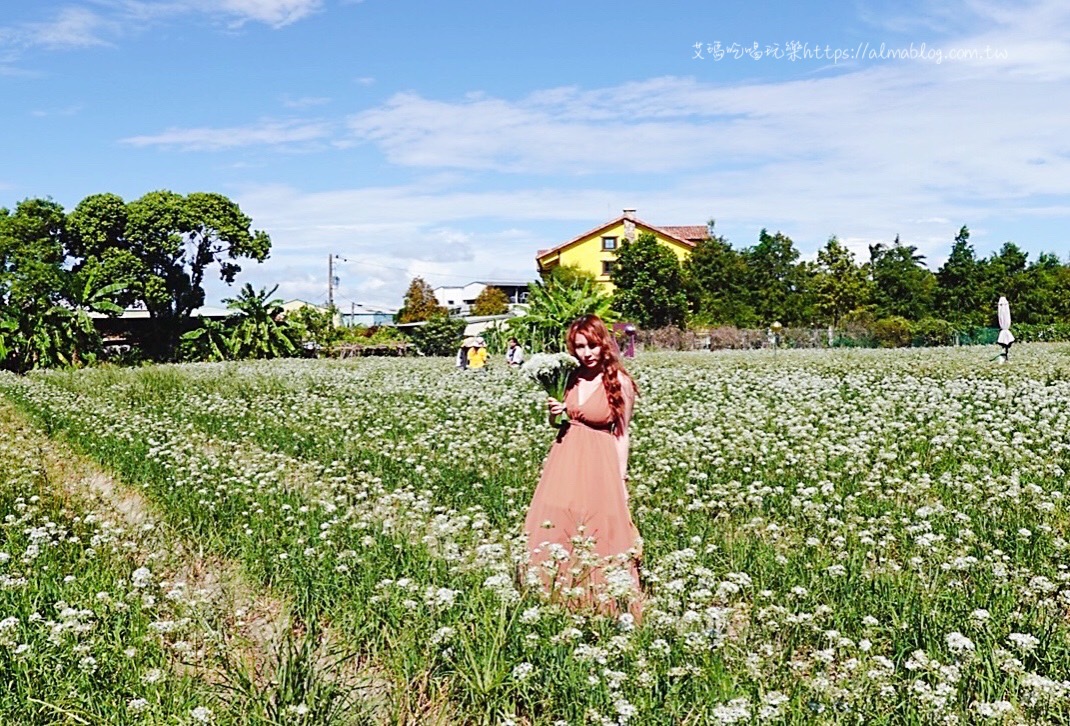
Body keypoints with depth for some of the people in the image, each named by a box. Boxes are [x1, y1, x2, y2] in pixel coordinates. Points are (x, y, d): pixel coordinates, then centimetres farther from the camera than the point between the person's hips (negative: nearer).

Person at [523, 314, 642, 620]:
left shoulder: (619, 382, -10)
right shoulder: (570, 377, 3)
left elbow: (622, 434, -4)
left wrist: (621, 480, -5)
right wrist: (554, 412, -6)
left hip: (600, 464, -5)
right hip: (565, 459, 5)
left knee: (598, 534, 1)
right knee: (557, 531, 8)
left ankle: (601, 605, 16)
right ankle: (561, 600, 23)